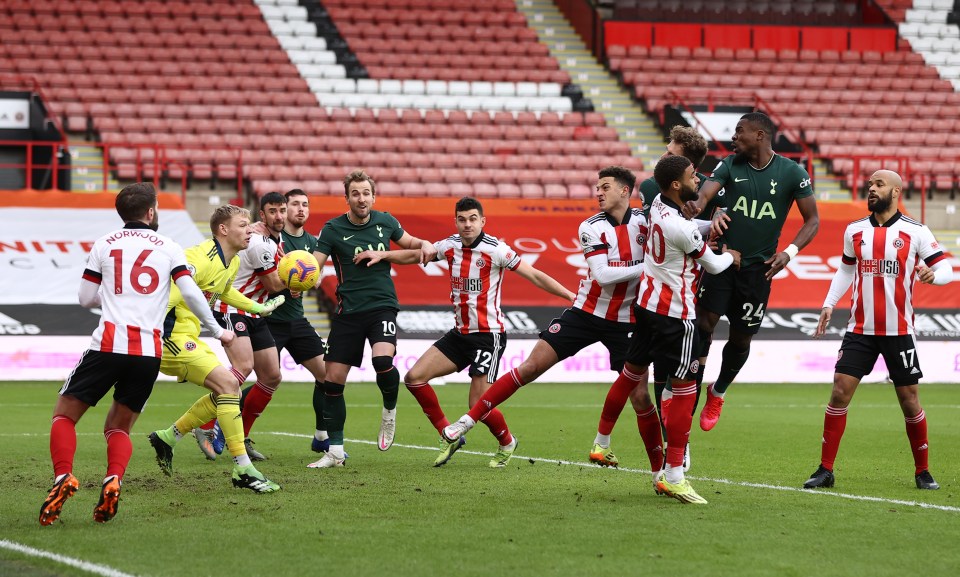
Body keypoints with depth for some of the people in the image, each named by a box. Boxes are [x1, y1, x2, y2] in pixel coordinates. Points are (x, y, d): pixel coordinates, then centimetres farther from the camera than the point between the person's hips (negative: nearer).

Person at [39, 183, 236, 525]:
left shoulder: (104, 245, 11)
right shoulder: (169, 248, 10)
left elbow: (86, 298, 12)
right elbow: (191, 294, 3)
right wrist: (218, 331, 15)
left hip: (108, 343, -2)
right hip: (150, 351, 2)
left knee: (64, 414, 9)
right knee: (119, 426, 15)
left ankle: (63, 477, -17)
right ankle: (113, 481, -14)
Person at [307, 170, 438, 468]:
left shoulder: (385, 221, 4)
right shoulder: (333, 229, -3)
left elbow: (408, 242, 21)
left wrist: (425, 245, -1)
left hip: (382, 306, 0)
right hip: (348, 312, 0)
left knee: (382, 360, -28)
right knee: (333, 380, -2)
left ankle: (389, 410, 5)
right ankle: (335, 452, 10)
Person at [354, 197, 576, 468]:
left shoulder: (496, 249, -14)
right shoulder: (450, 245, 3)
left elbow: (535, 276, -11)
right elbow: (415, 255, 17)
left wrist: (571, 296, -18)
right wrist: (382, 254, 3)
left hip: (489, 335, -6)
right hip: (460, 333, 6)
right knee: (414, 378, -4)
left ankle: (507, 442, 20)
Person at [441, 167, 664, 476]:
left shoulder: (644, 220, -6)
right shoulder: (591, 228, -9)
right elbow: (602, 275, -19)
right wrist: (645, 267, -23)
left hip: (624, 322, 0)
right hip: (586, 312, 0)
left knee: (640, 395, -4)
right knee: (531, 366, -5)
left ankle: (659, 464, 12)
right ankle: (470, 418, 4)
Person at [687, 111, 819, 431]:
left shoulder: (792, 173, -5)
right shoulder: (730, 165, 1)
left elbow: (812, 220, 1)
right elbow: (704, 194, -14)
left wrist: (790, 252, -13)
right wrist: (701, 207, -39)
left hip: (758, 267, -1)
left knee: (741, 338, 9)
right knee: (703, 322, -12)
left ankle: (718, 392, 33)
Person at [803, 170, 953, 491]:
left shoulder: (915, 232, -4)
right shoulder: (854, 231, 7)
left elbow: (945, 268, -3)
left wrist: (933, 274, -26)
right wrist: (829, 305, 10)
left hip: (899, 331, -2)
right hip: (860, 329, 2)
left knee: (909, 400, 2)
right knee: (839, 392, -7)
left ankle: (922, 471, 18)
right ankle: (825, 470, -1)